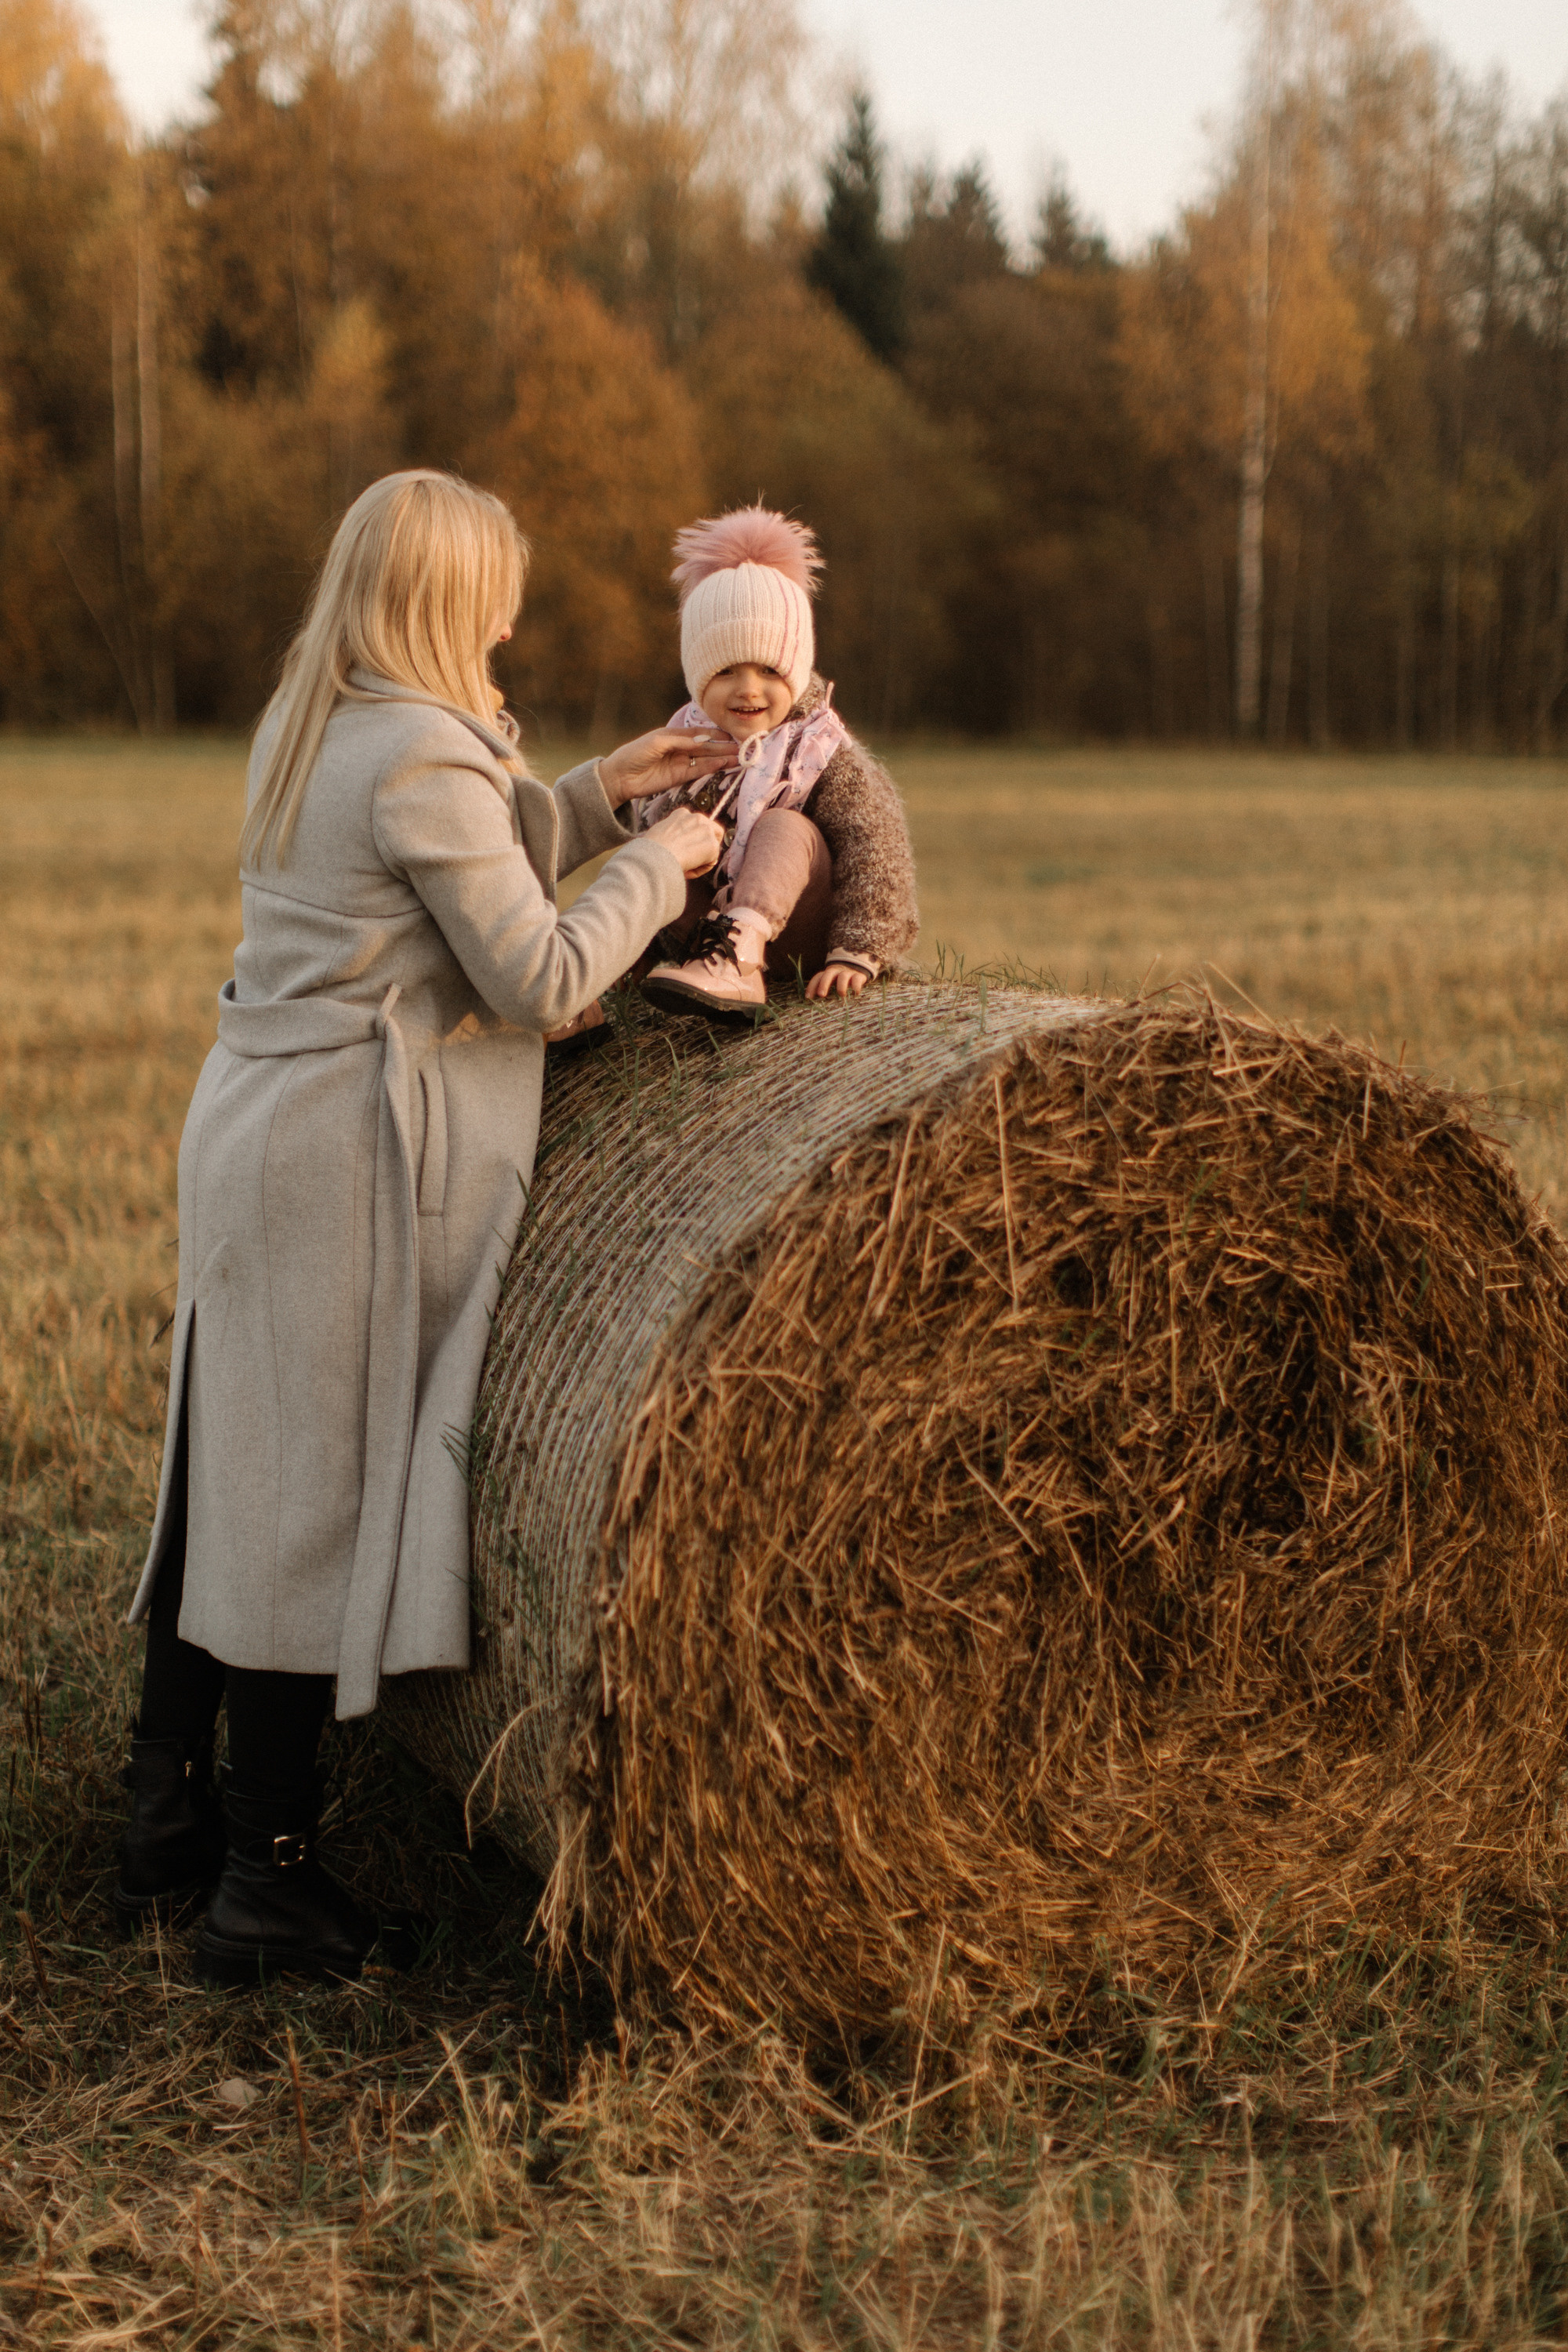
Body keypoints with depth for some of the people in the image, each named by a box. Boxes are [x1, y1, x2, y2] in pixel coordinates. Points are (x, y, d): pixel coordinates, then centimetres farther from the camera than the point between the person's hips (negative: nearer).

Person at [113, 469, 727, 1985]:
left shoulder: (300, 730, 13)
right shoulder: (424, 755, -15)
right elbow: (542, 980, -14)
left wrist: (593, 796, 17)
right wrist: (660, 862, -2)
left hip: (245, 1124, 9)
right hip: (353, 1156, -9)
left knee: (224, 1477, 14)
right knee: (315, 1499, -3)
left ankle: (166, 1828, 24)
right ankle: (267, 1877, 5)